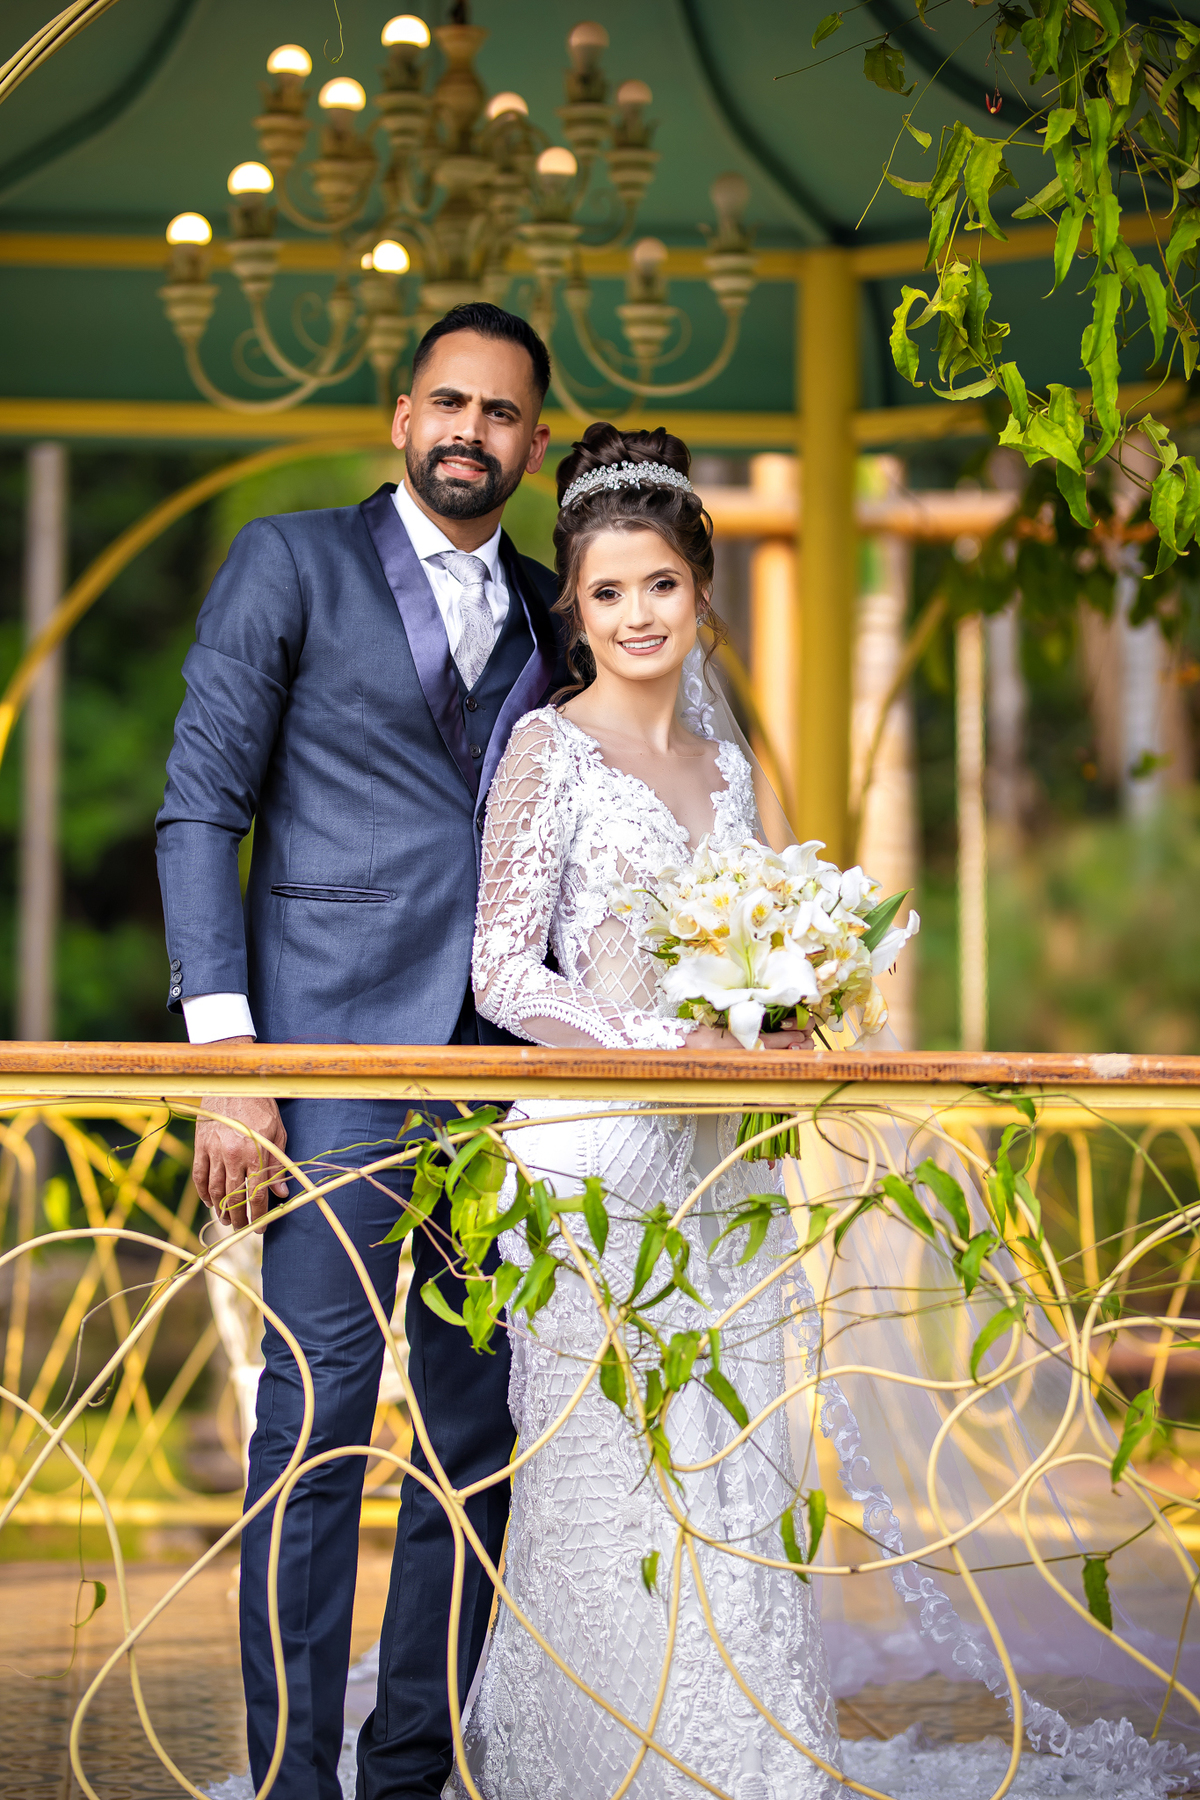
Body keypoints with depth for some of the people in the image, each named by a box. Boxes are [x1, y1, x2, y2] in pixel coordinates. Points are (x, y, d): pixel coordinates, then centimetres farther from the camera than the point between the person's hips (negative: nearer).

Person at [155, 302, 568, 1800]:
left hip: (504, 1056, 5)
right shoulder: (289, 562, 4)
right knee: (317, 1417, -7)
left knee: (483, 1432, 6)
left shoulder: (543, 615, 18)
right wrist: (225, 1054, -10)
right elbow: (199, 811, -1)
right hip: (338, 1046, -5)